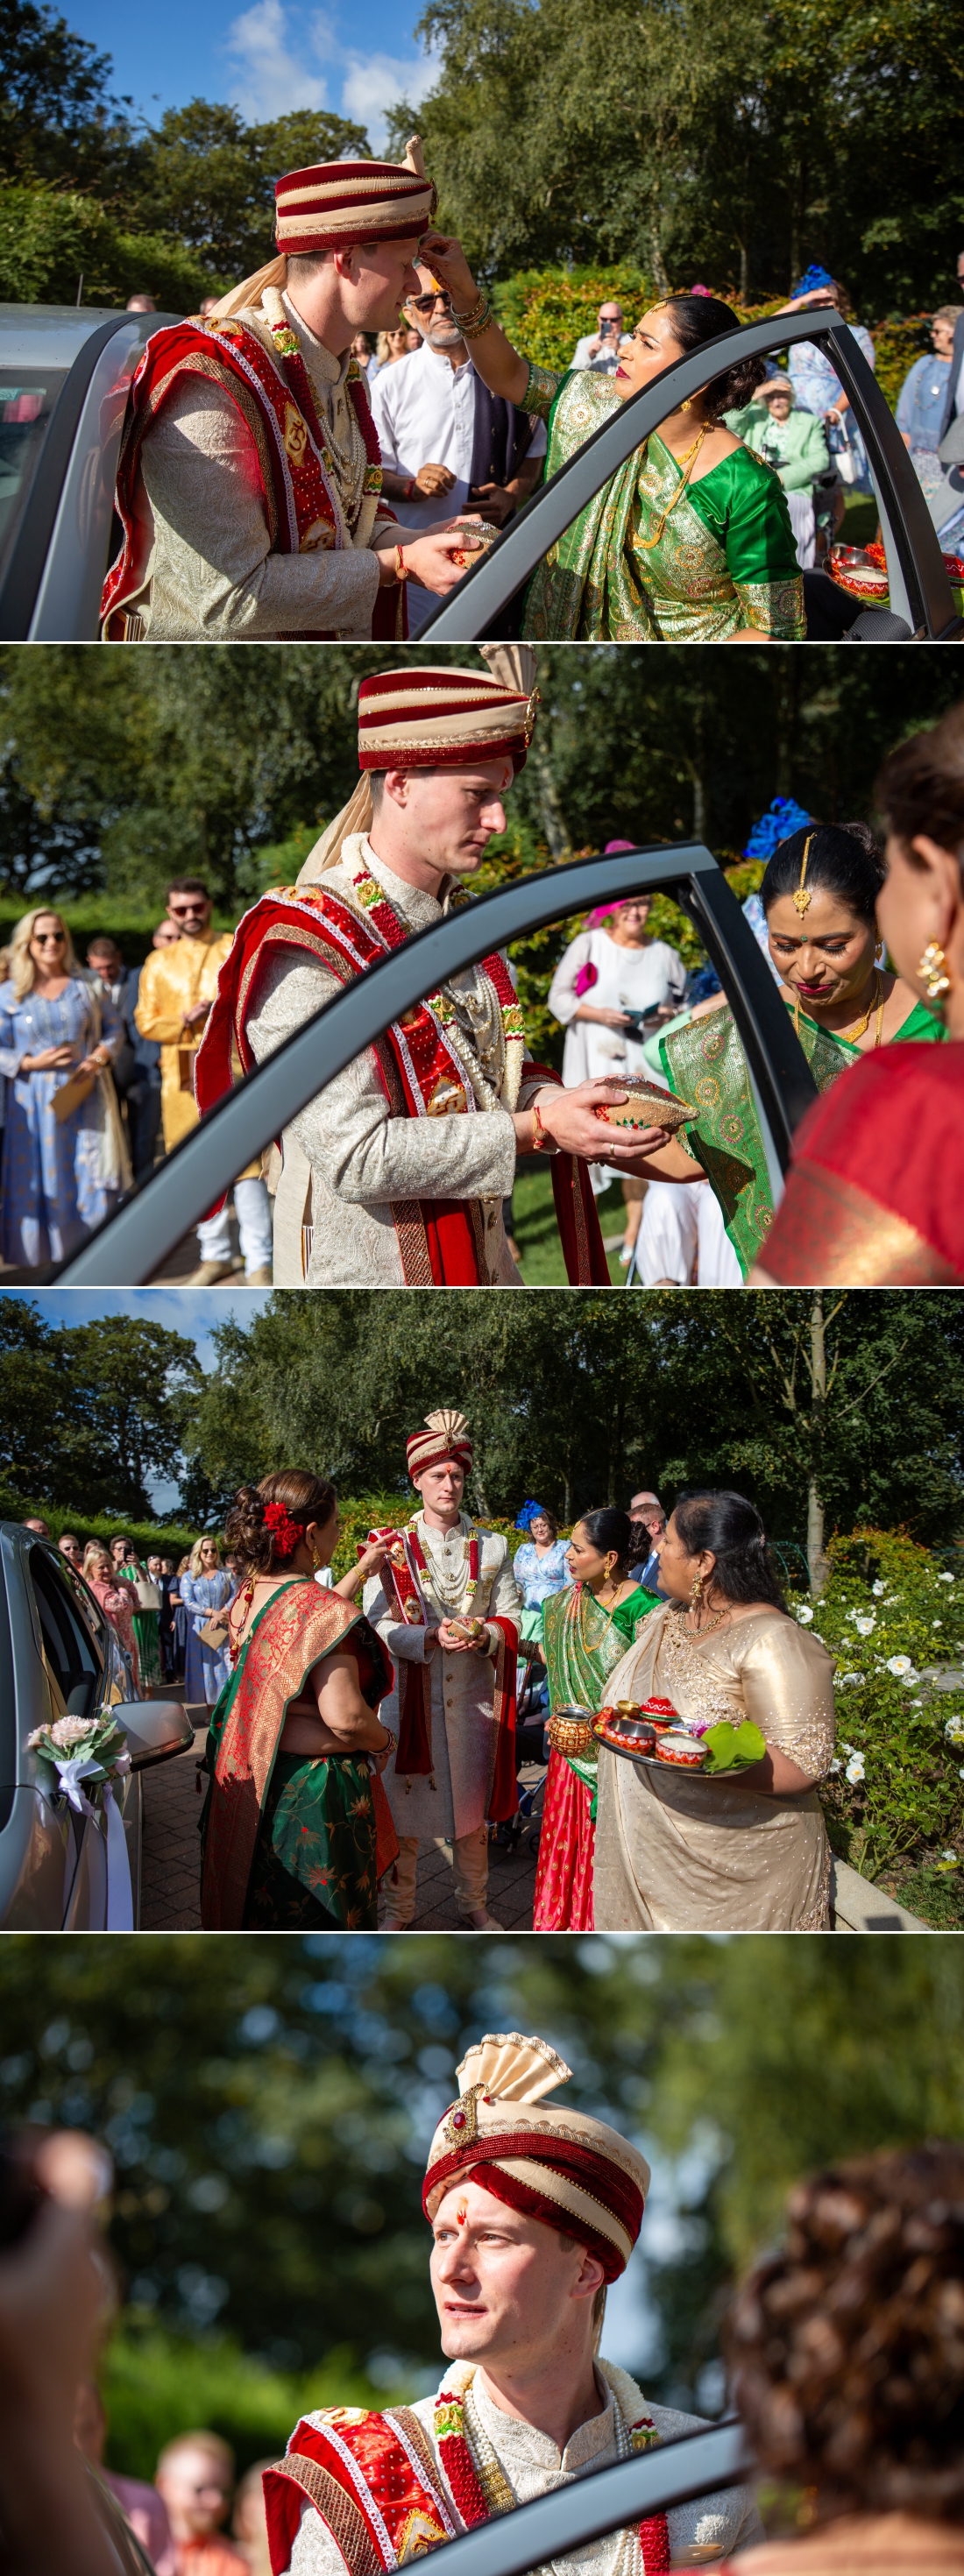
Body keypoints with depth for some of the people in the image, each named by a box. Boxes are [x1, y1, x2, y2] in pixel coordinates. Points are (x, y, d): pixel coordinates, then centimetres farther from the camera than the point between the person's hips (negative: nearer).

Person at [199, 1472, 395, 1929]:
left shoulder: (248, 1596, 2)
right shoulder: (326, 1612, -24)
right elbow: (344, 1715, -28)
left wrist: (362, 1570, 27)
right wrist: (384, 1740, -9)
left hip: (247, 1779, 8)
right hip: (313, 1789, -8)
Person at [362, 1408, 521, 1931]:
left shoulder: (491, 1547, 8)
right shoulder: (393, 1546, 0)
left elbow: (511, 1617, 7)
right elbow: (376, 1623, -6)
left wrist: (483, 1634, -16)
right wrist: (431, 1637, -22)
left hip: (473, 1697, 2)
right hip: (409, 1693, -2)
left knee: (472, 1805, 10)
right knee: (403, 1808, 2)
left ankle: (473, 1902, 25)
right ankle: (397, 1911, 15)